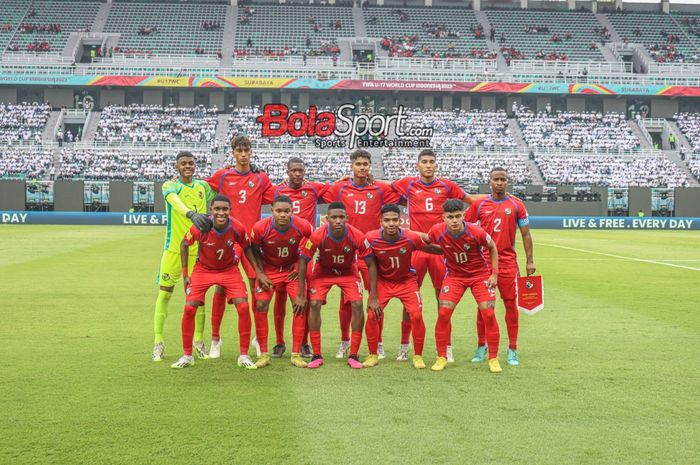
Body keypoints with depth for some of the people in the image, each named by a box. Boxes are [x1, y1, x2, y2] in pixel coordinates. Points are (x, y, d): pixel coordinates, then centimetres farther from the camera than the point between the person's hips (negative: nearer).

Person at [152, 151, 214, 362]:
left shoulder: (203, 186, 8)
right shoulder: (170, 186, -5)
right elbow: (175, 201, -28)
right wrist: (192, 214, -47)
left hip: (198, 249, 3)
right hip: (174, 248, -3)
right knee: (164, 293, -1)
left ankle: (199, 341, 17)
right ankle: (158, 342, 7)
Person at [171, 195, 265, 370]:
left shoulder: (238, 228, -23)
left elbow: (247, 248, -3)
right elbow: (184, 244, -8)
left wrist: (258, 271, -7)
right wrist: (185, 274, -9)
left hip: (229, 270, 0)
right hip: (203, 269, 0)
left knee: (243, 307, -13)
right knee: (189, 308, -10)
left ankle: (244, 356, 2)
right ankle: (187, 356, 7)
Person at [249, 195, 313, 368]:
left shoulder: (303, 226, -24)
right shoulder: (260, 228, -25)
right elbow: (254, 250, -6)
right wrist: (260, 274, -11)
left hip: (292, 269, 0)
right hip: (268, 269, 0)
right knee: (261, 306, -11)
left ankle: (296, 354, -2)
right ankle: (264, 354, 0)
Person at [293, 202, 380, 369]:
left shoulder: (357, 236, -29)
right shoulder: (317, 236, -30)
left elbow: (371, 264, -17)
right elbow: (303, 261, -17)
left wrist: (373, 297, -17)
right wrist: (300, 295, -16)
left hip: (348, 272, 0)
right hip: (323, 271, 0)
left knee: (357, 305, -15)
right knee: (314, 305, -15)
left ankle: (353, 355, -3)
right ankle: (316, 355, -4)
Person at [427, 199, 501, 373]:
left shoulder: (476, 232, -25)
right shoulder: (437, 231, -21)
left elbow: (492, 248, -5)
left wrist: (494, 273, -6)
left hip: (480, 275, -1)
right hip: (454, 275, 2)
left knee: (489, 315, -8)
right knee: (443, 314, -9)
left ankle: (493, 359, 7)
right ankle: (441, 358, 6)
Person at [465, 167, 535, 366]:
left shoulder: (516, 204, 3)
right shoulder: (480, 204, 4)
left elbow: (525, 234, 6)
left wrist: (530, 260, 2)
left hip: (508, 261, -1)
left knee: (510, 303, -2)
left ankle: (512, 349, 5)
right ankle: (482, 346, 16)